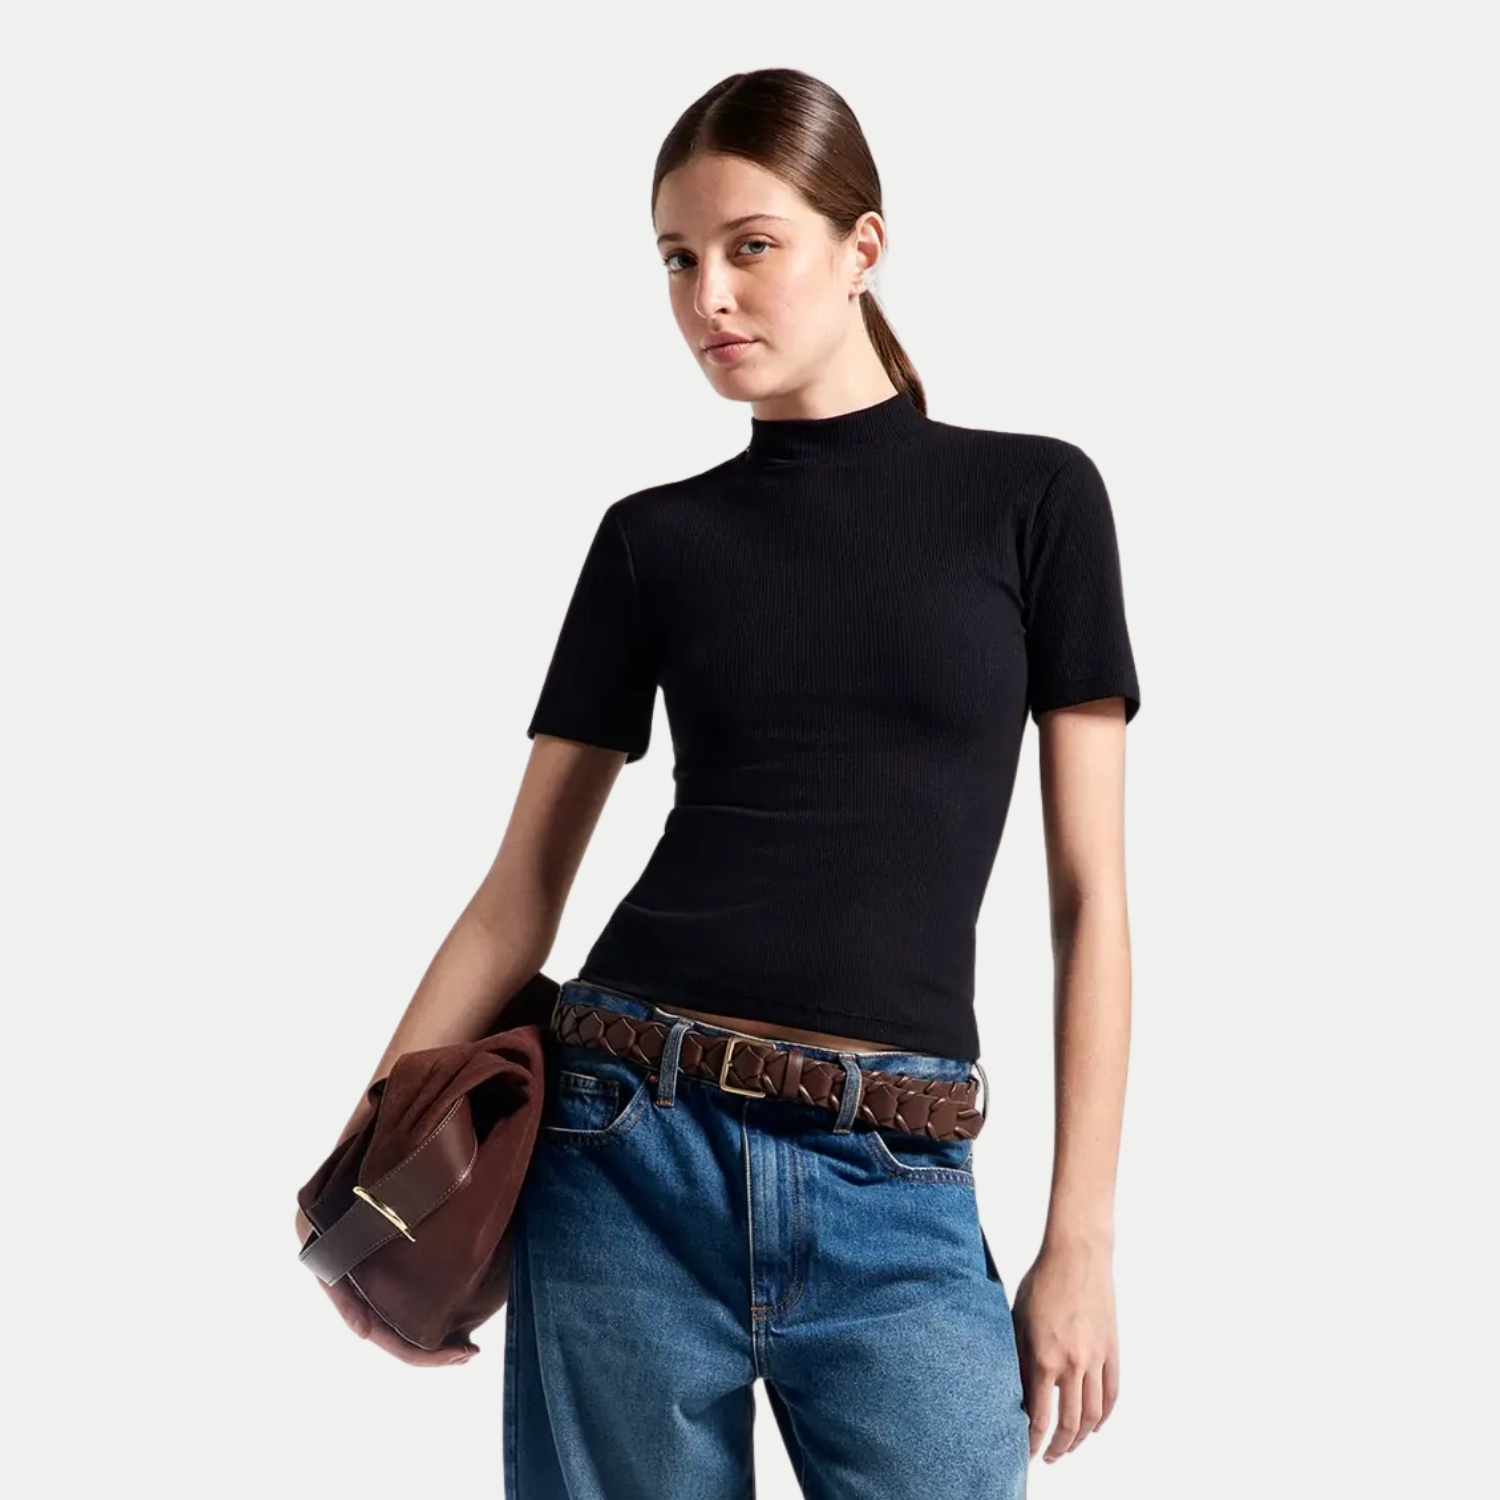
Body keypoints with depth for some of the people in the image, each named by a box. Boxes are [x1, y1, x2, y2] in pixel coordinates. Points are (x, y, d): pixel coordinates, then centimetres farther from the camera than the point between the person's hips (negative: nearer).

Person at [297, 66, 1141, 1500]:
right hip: (631, 1150, 1)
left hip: (896, 1190, -1)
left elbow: (1089, 894, 3)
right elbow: (520, 893, 10)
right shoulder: (654, 539, 9)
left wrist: (1080, 1235, -1)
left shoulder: (1033, 497, 5)